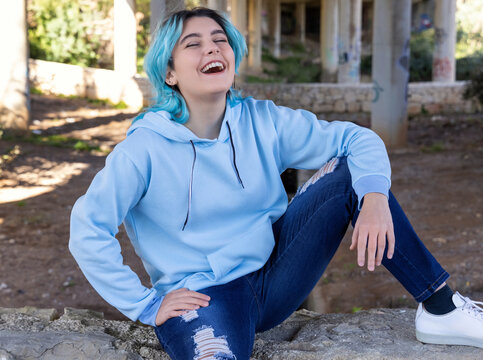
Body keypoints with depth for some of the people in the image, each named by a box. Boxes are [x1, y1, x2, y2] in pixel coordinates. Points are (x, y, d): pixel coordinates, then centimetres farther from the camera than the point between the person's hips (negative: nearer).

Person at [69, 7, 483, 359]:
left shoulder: (262, 122, -1)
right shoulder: (145, 149, -12)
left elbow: (358, 139, -3)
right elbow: (88, 231, -16)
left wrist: (375, 199, -23)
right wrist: (146, 305, -15)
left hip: (274, 274, 5)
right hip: (203, 294, -4)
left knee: (350, 168, -11)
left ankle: (440, 308, -6)